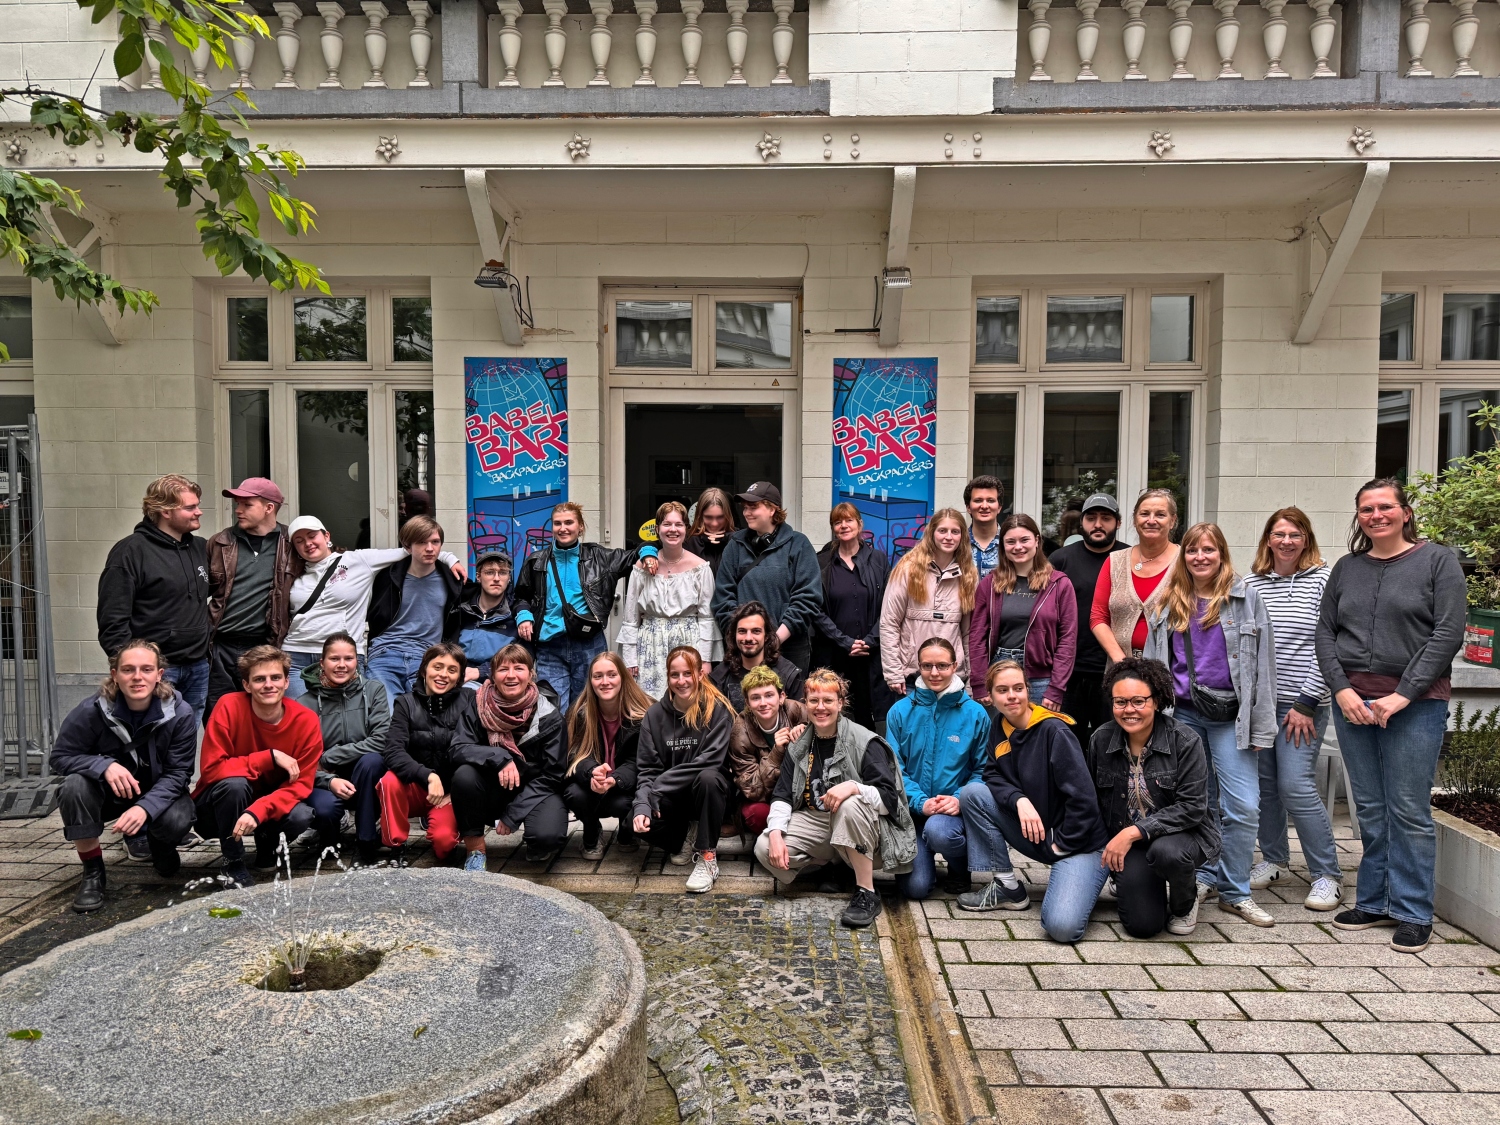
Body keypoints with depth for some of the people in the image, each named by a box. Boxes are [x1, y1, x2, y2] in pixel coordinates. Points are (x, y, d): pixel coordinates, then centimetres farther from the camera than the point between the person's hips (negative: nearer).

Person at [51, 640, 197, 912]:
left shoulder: (180, 713, -20)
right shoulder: (92, 711, -21)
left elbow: (178, 773, -17)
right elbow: (60, 756, -14)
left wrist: (145, 808, -35)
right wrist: (104, 765, -34)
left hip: (158, 794, -1)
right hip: (108, 792, 1)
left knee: (177, 820, -32)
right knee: (75, 785, -32)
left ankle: (160, 845, 12)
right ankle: (92, 872, -12)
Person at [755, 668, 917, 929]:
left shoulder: (865, 742, -9)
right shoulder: (799, 745, 7)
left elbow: (890, 798, -16)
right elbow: (782, 795, 4)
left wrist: (853, 787, -35)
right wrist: (775, 832, -15)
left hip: (858, 830, -4)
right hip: (813, 821, 5)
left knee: (851, 806, -38)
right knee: (764, 848, -21)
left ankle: (867, 894, -22)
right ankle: (832, 865, 6)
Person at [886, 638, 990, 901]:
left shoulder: (975, 714, -1)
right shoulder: (901, 711, 0)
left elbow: (982, 769, 0)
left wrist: (960, 799, -18)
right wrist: (921, 802, -17)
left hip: (954, 809, -1)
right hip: (912, 809, 1)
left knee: (938, 831, -36)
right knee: (915, 887, -14)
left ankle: (961, 868, 1)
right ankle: (925, 859, 25)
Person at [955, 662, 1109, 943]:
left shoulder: (1054, 730, -19)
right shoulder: (999, 726, 2)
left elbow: (1083, 796, -21)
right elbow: (992, 775, 2)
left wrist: (1064, 842, -12)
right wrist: (1020, 800, -17)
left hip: (1079, 841, -6)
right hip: (1034, 834, 7)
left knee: (1062, 926, -27)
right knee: (971, 794, -12)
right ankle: (1007, 887, 0)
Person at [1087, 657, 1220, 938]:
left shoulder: (1185, 741, -16)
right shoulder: (1101, 740, -6)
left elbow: (1192, 807, -21)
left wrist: (1134, 832, -26)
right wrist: (1109, 846, 2)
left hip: (1183, 832, -2)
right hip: (1126, 840, 2)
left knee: (1165, 852, -38)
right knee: (1141, 925, -12)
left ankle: (1185, 902, -2)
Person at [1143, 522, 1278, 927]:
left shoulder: (1246, 598, 2)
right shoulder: (1169, 603, 9)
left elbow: (1262, 662, 0)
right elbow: (1154, 663, 13)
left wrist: (1262, 725, -5)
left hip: (1230, 716, -2)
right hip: (1182, 713, 2)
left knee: (1243, 806, -5)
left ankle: (1235, 891, 10)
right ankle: (1204, 877, 26)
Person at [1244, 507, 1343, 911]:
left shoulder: (1323, 581, -4)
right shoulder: (1252, 584, 7)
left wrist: (1306, 703, -11)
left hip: (1302, 703, -4)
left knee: (1296, 786, -8)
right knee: (1263, 783, 9)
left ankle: (1327, 875, 7)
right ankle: (1274, 860, 27)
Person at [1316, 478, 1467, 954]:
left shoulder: (1437, 561, 0)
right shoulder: (1347, 568, 12)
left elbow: (1448, 633, -7)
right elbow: (1325, 632, 10)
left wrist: (1403, 694, -13)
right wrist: (1342, 689, -4)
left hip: (1416, 702, -4)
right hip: (1353, 700, 4)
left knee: (1409, 810, -1)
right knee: (1370, 808, 10)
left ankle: (1413, 914, 11)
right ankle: (1374, 902, 20)